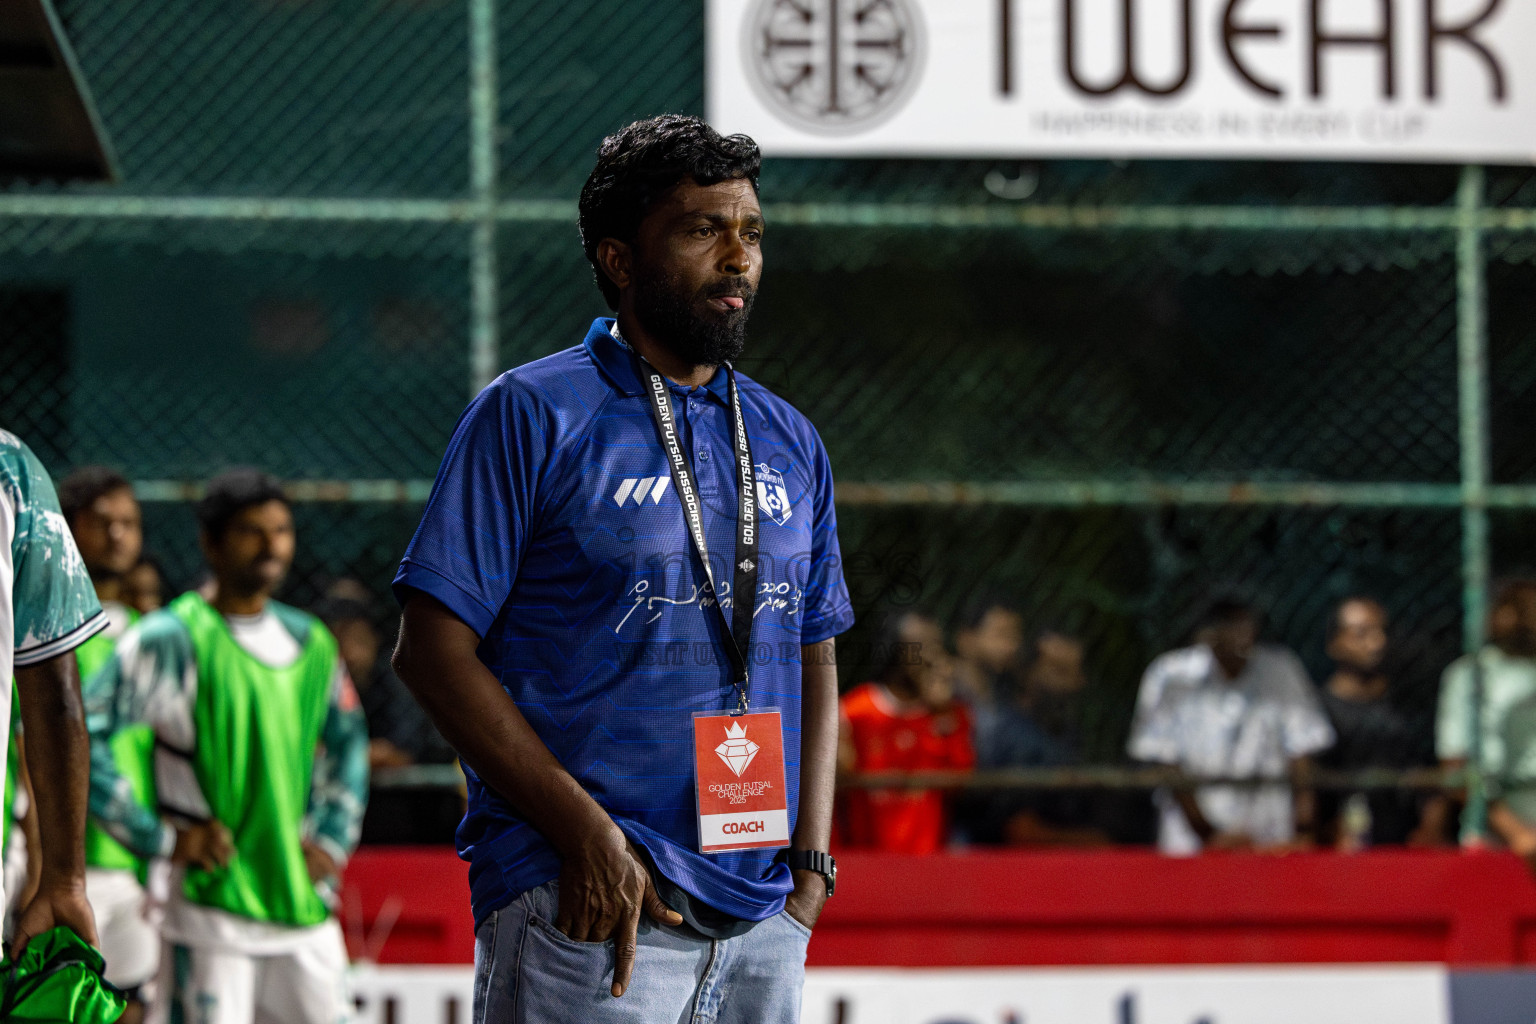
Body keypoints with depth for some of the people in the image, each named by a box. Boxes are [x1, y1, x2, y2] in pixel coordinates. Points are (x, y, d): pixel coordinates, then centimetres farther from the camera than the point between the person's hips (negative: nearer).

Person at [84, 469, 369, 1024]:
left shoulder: (311, 642, 12)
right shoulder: (170, 639, -8)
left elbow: (348, 739, 28)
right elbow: (77, 737, -12)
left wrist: (330, 837, 14)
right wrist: (161, 838, -13)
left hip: (304, 908, 6)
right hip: (210, 909, -6)